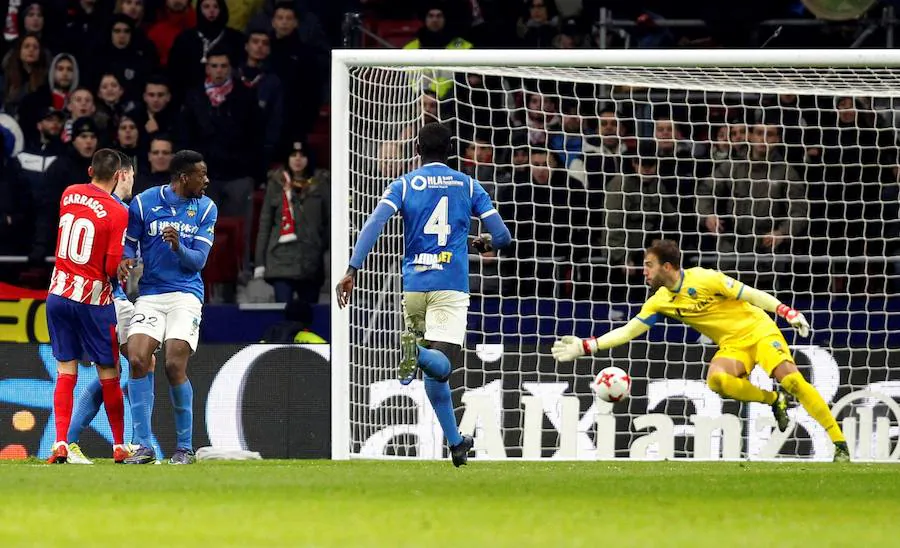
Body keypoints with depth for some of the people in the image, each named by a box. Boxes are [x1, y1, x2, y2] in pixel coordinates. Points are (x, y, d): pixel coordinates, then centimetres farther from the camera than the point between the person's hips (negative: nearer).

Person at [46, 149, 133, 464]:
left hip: (59, 294, 4)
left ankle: (60, 444, -6)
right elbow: (113, 267, -15)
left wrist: (119, 192, 21)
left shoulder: (68, 195, 2)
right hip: (93, 300, -4)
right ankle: (120, 447, 16)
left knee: (65, 373, 7)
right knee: (109, 376, 8)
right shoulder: (118, 213, -13)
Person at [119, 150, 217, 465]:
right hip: (149, 295, 1)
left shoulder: (205, 208, 4)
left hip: (186, 294, -1)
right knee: (137, 360, -16)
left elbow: (198, 260, 0)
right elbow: (129, 244, 10)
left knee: (175, 366, -15)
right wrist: (125, 262, -13)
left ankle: (185, 447, -1)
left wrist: (178, 247, -20)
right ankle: (144, 447, -10)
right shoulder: (143, 203, 1)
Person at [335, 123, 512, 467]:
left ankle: (455, 442, 16)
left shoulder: (404, 185, 8)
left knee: (434, 370, 16)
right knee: (441, 365, -15)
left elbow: (374, 224, -9)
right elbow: (502, 237, 7)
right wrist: (486, 244, 31)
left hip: (413, 285, 2)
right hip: (451, 286, -2)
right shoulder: (467, 185, 9)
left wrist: (352, 270, -15)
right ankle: (419, 352, -48)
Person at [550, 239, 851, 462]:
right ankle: (773, 401, -6)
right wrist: (584, 346, -5)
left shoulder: (704, 279, -17)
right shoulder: (660, 301, 0)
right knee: (716, 378, -29)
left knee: (791, 379, -24)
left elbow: (750, 294, -13)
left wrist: (787, 312, -17)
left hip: (758, 330, -5)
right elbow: (628, 331, 3)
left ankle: (840, 443, -20)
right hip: (732, 345, 5)